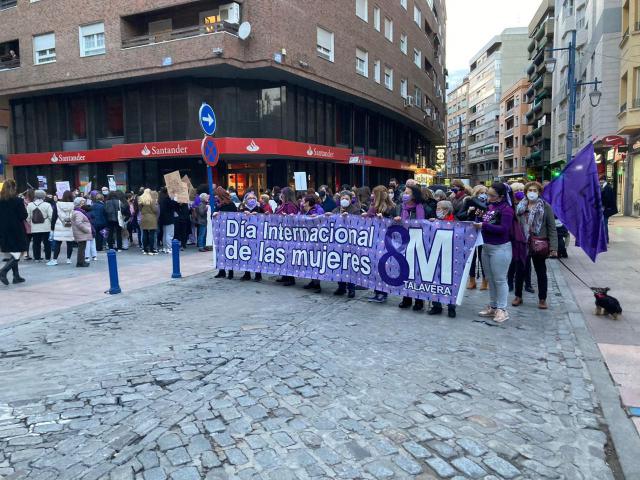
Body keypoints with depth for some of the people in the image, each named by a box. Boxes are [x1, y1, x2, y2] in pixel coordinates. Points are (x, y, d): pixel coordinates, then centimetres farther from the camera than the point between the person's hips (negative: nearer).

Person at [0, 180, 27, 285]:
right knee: (16, 255, -1)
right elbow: (23, 216, -11)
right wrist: (24, 207, 4)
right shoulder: (18, 201, -12)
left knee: (12, 255, 16)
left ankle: (16, 276, 19)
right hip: (16, 231, -6)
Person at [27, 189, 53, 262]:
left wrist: (30, 223, 20)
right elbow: (51, 216, -10)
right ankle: (47, 257, 7)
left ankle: (37, 257, 12)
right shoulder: (47, 205, -10)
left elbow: (28, 217, 4)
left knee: (36, 243, 9)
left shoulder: (30, 205, 1)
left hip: (34, 228, 3)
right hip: (46, 228, -3)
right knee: (47, 243, 5)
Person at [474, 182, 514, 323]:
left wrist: (484, 226, -22)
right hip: (486, 246, 8)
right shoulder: (490, 206, 8)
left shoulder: (506, 209, -13)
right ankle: (492, 307, 24)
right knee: (490, 279, 14)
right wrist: (479, 218, -3)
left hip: (500, 248, -8)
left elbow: (504, 229, -21)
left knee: (500, 280, -1)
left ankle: (502, 309, 9)